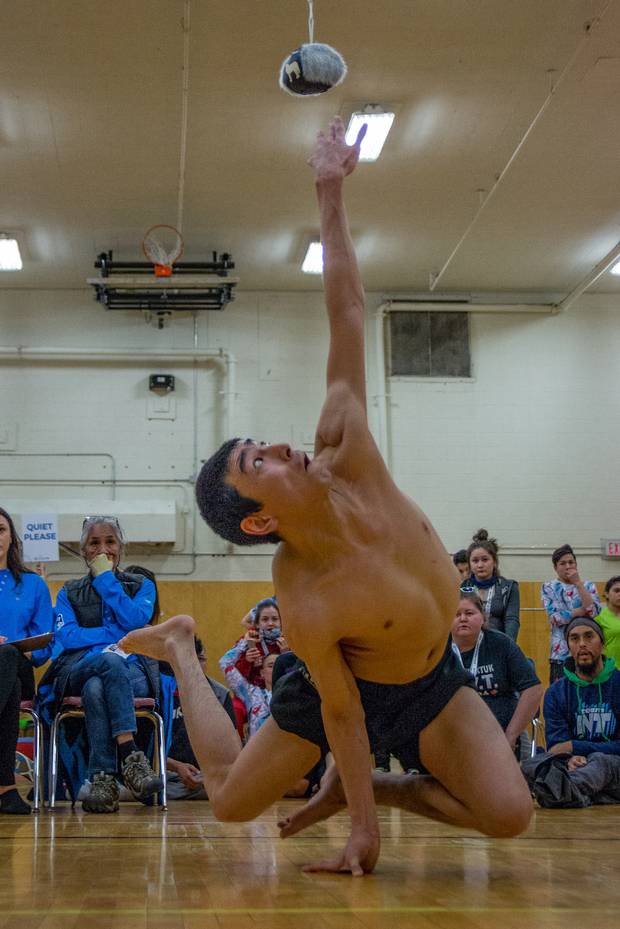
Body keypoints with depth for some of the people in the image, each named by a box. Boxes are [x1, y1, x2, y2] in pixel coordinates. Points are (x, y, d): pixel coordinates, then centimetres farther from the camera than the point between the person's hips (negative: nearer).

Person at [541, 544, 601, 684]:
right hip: (561, 652, -1)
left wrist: (578, 583, -8)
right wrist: (584, 610, -8)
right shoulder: (548, 588, 5)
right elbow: (555, 617, -10)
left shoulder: (588, 586, 11)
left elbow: (595, 612, -8)